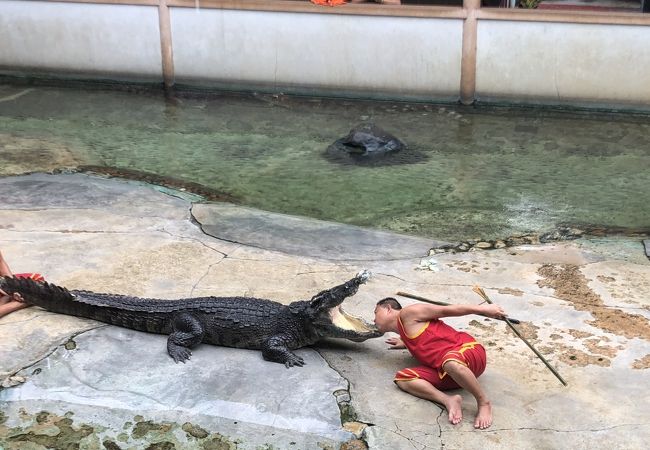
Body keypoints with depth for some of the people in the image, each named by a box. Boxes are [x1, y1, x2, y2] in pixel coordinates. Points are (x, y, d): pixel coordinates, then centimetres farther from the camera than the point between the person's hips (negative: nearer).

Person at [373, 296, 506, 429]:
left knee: (450, 362, -42)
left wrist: (483, 309, -6)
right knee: (401, 378, -9)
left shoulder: (407, 313, 0)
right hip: (444, 371, 8)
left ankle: (484, 403, -20)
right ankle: (448, 400, -23)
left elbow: (445, 310, -4)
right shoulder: (405, 335, 24)